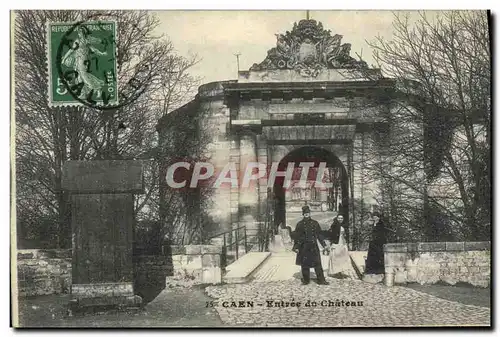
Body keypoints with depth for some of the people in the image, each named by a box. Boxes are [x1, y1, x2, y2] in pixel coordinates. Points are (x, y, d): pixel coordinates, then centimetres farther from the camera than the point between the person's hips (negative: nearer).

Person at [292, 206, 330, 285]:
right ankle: (306, 280, 16)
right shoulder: (300, 224, 0)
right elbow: (297, 237, 1)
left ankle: (321, 280, 6)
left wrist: (324, 245, 9)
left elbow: (319, 235, 11)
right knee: (305, 264, 4)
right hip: (304, 247, -1)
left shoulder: (315, 223, 6)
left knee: (317, 264, 0)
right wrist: (296, 247, -4)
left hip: (314, 246, 1)